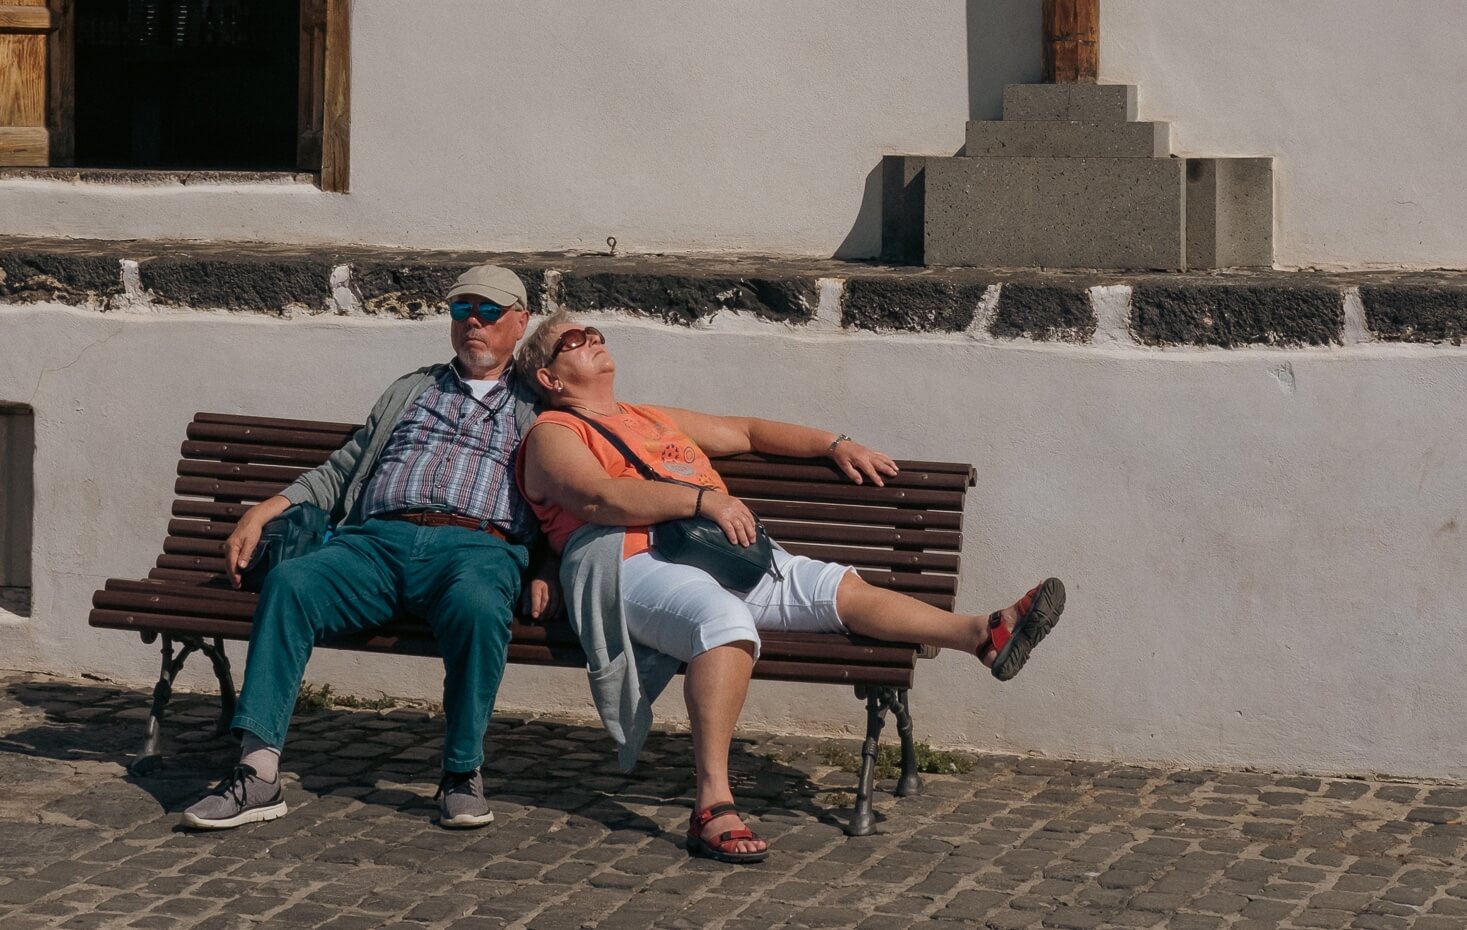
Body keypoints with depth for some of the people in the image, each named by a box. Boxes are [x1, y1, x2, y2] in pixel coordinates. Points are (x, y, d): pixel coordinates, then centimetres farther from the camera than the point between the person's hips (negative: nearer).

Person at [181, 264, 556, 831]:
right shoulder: (410, 391, 33)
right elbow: (341, 472, 30)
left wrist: (547, 570, -9)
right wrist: (264, 510, 13)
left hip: (479, 546, -3)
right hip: (379, 539, 3)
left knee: (477, 602, -40)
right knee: (289, 583, -27)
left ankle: (462, 774, -24)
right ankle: (258, 773, -32)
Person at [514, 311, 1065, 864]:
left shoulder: (653, 420, 34)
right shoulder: (552, 435, 9)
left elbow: (745, 433, 42)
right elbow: (599, 498, -10)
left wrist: (835, 445, 31)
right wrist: (702, 497, -18)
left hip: (715, 549, 8)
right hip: (630, 560, -8)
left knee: (840, 589, -8)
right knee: (725, 619, -37)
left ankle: (984, 637, -17)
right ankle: (712, 807, -44)